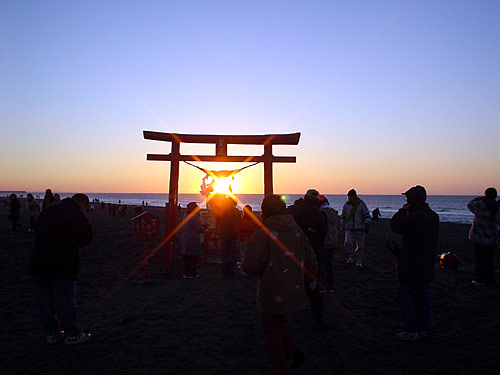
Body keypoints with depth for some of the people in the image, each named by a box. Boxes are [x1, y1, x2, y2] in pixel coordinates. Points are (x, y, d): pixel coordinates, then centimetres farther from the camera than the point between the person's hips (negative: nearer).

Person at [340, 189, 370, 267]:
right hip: (349, 229, 2)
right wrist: (342, 226, 19)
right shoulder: (346, 205, 6)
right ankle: (351, 257, 3)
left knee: (360, 246, 3)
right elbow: (343, 216, 18)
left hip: (360, 229, -2)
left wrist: (366, 225, -9)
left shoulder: (361, 204, -4)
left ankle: (358, 261, 17)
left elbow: (366, 215, -2)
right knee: (348, 243, -16)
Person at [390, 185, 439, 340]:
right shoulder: (434, 216, 6)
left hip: (411, 266, -8)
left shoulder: (414, 217, -22)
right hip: (426, 265, 8)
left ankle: (411, 330, 7)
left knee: (406, 295, 2)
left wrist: (402, 211, 0)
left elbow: (395, 226, -10)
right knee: (422, 295, 16)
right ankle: (423, 328, 25)